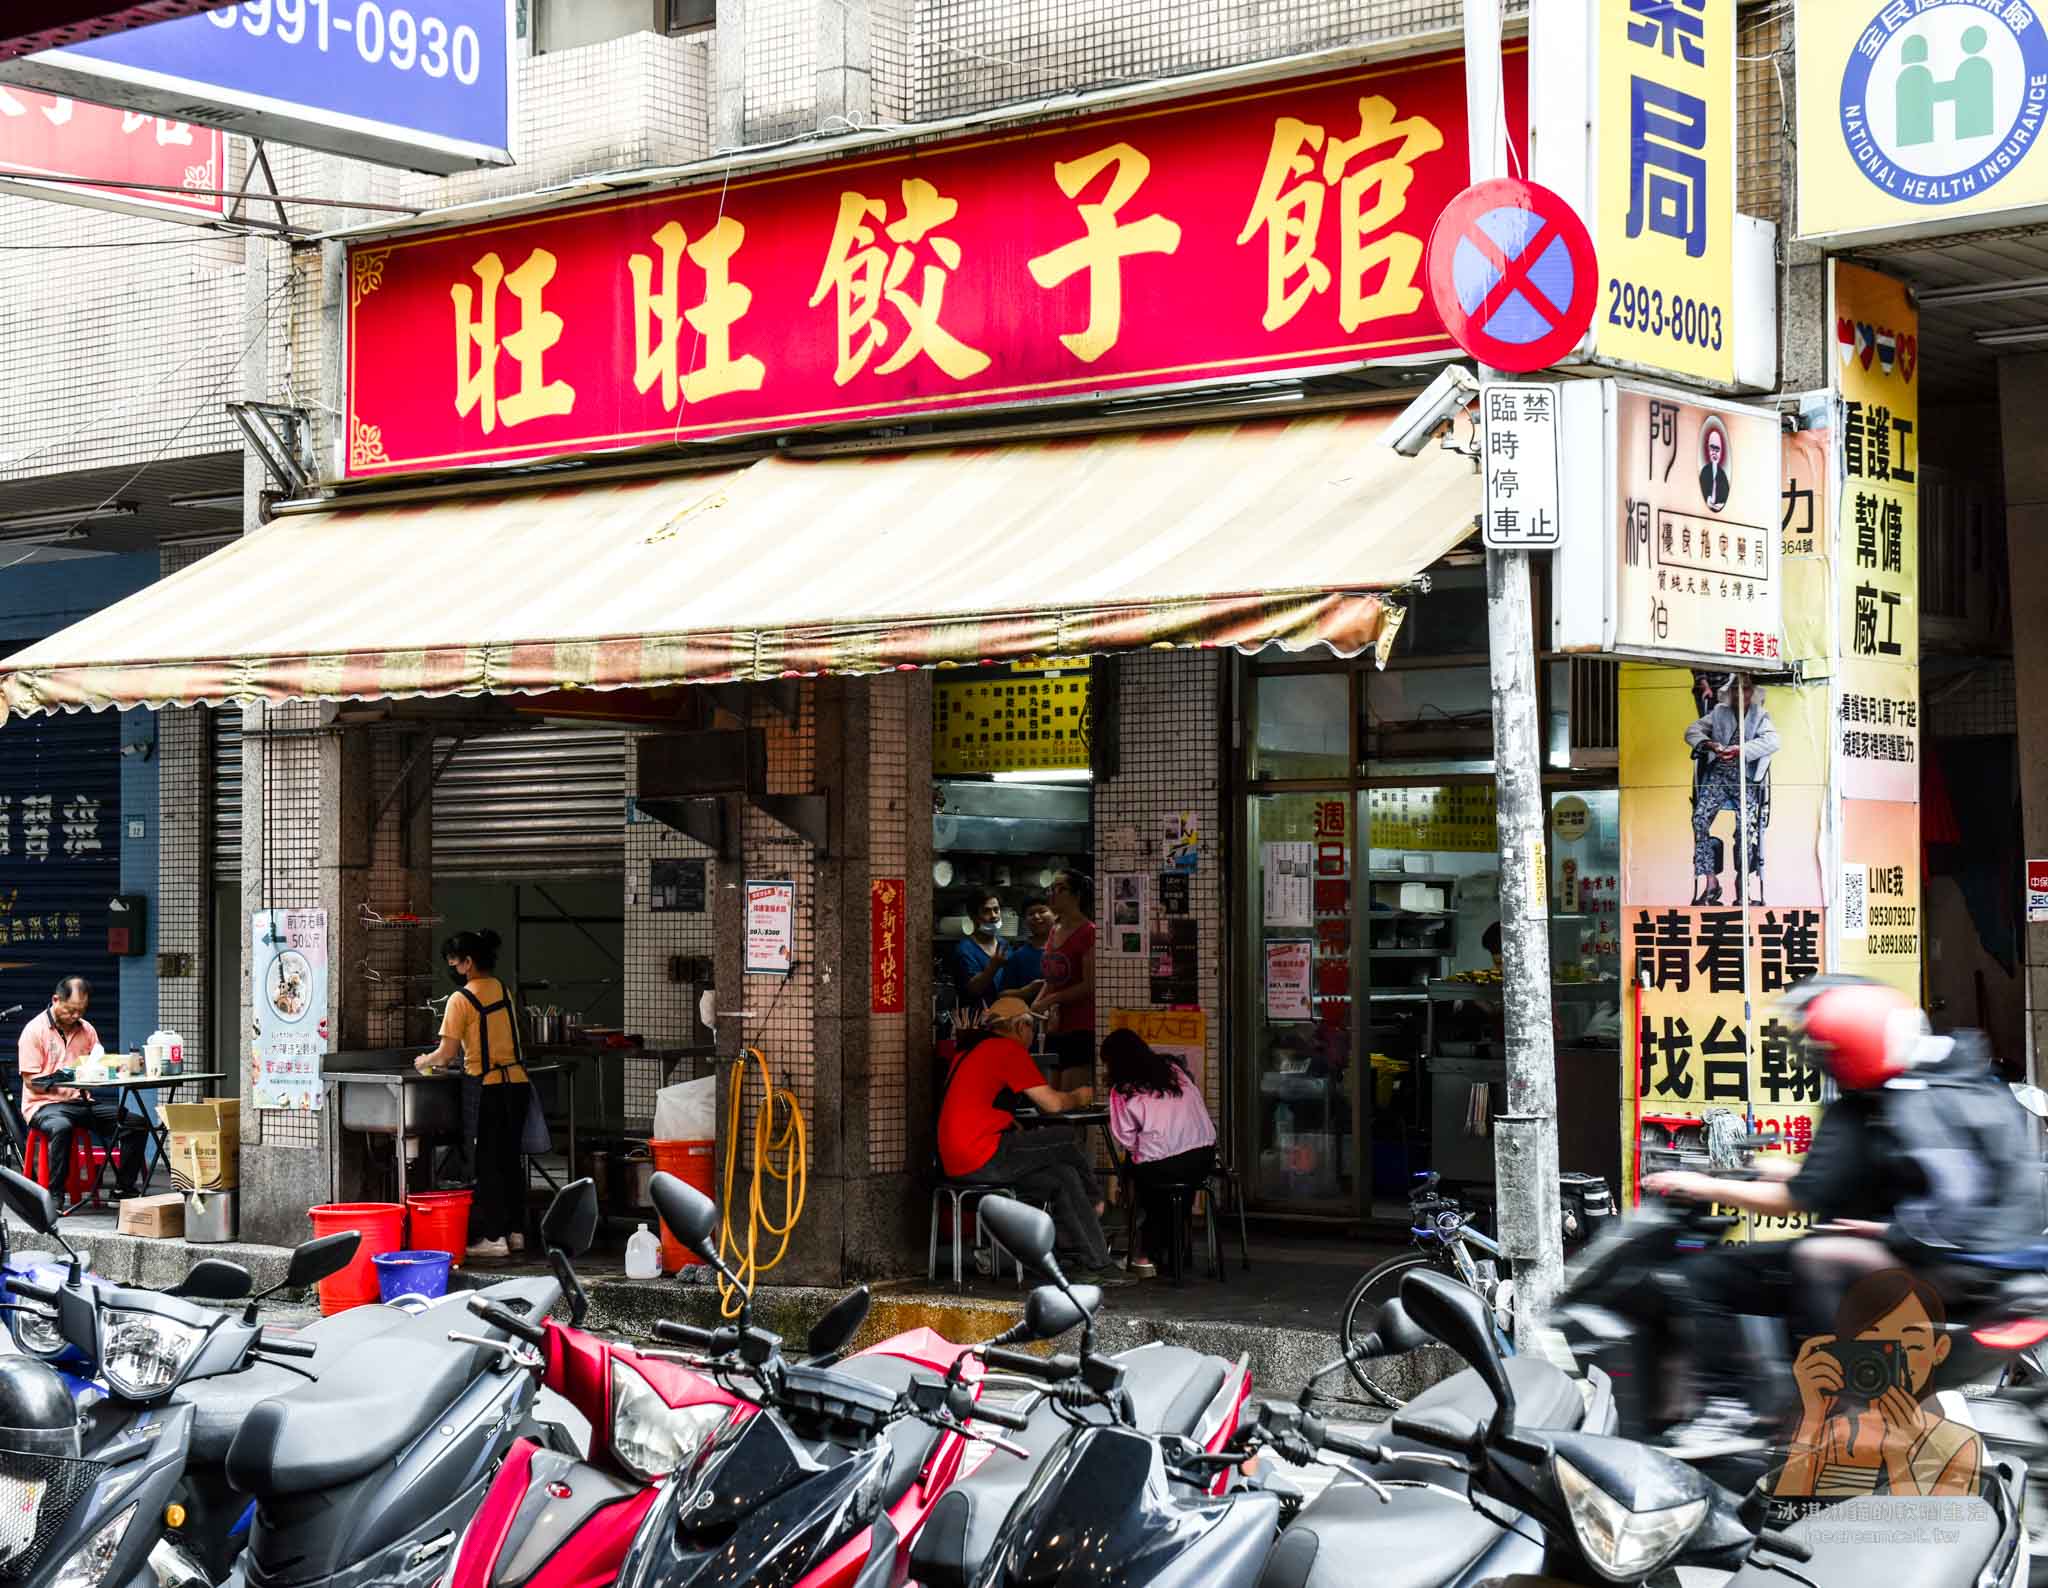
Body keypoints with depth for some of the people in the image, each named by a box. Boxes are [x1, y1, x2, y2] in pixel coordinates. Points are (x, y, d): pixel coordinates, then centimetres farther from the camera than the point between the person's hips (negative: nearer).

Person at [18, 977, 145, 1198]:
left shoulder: (87, 1029, 13)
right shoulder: (35, 1030, -4)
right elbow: (31, 1081, -8)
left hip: (82, 1102, 6)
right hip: (45, 1104, -6)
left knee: (137, 1124, -12)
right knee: (61, 1127, -41)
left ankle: (125, 1187, -3)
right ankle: (55, 1194, -32)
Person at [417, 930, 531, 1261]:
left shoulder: (462, 999, -12)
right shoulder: (502, 990, 11)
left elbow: (447, 1053, -12)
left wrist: (425, 1062, 8)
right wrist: (458, 1058, 20)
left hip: (488, 1088, -7)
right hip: (516, 1082, 7)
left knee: (488, 1163, 0)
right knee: (511, 1158, 13)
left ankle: (493, 1237, 1)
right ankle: (515, 1231, 18)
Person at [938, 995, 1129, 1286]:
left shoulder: (972, 1051, 22)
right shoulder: (1009, 1050, -8)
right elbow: (1053, 1103, -8)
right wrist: (1078, 1098, 16)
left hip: (956, 1161, 9)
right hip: (983, 1158, -9)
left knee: (1064, 1176, 9)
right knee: (1066, 1142, 2)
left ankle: (1097, 1264, 6)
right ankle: (1096, 1204, 28)